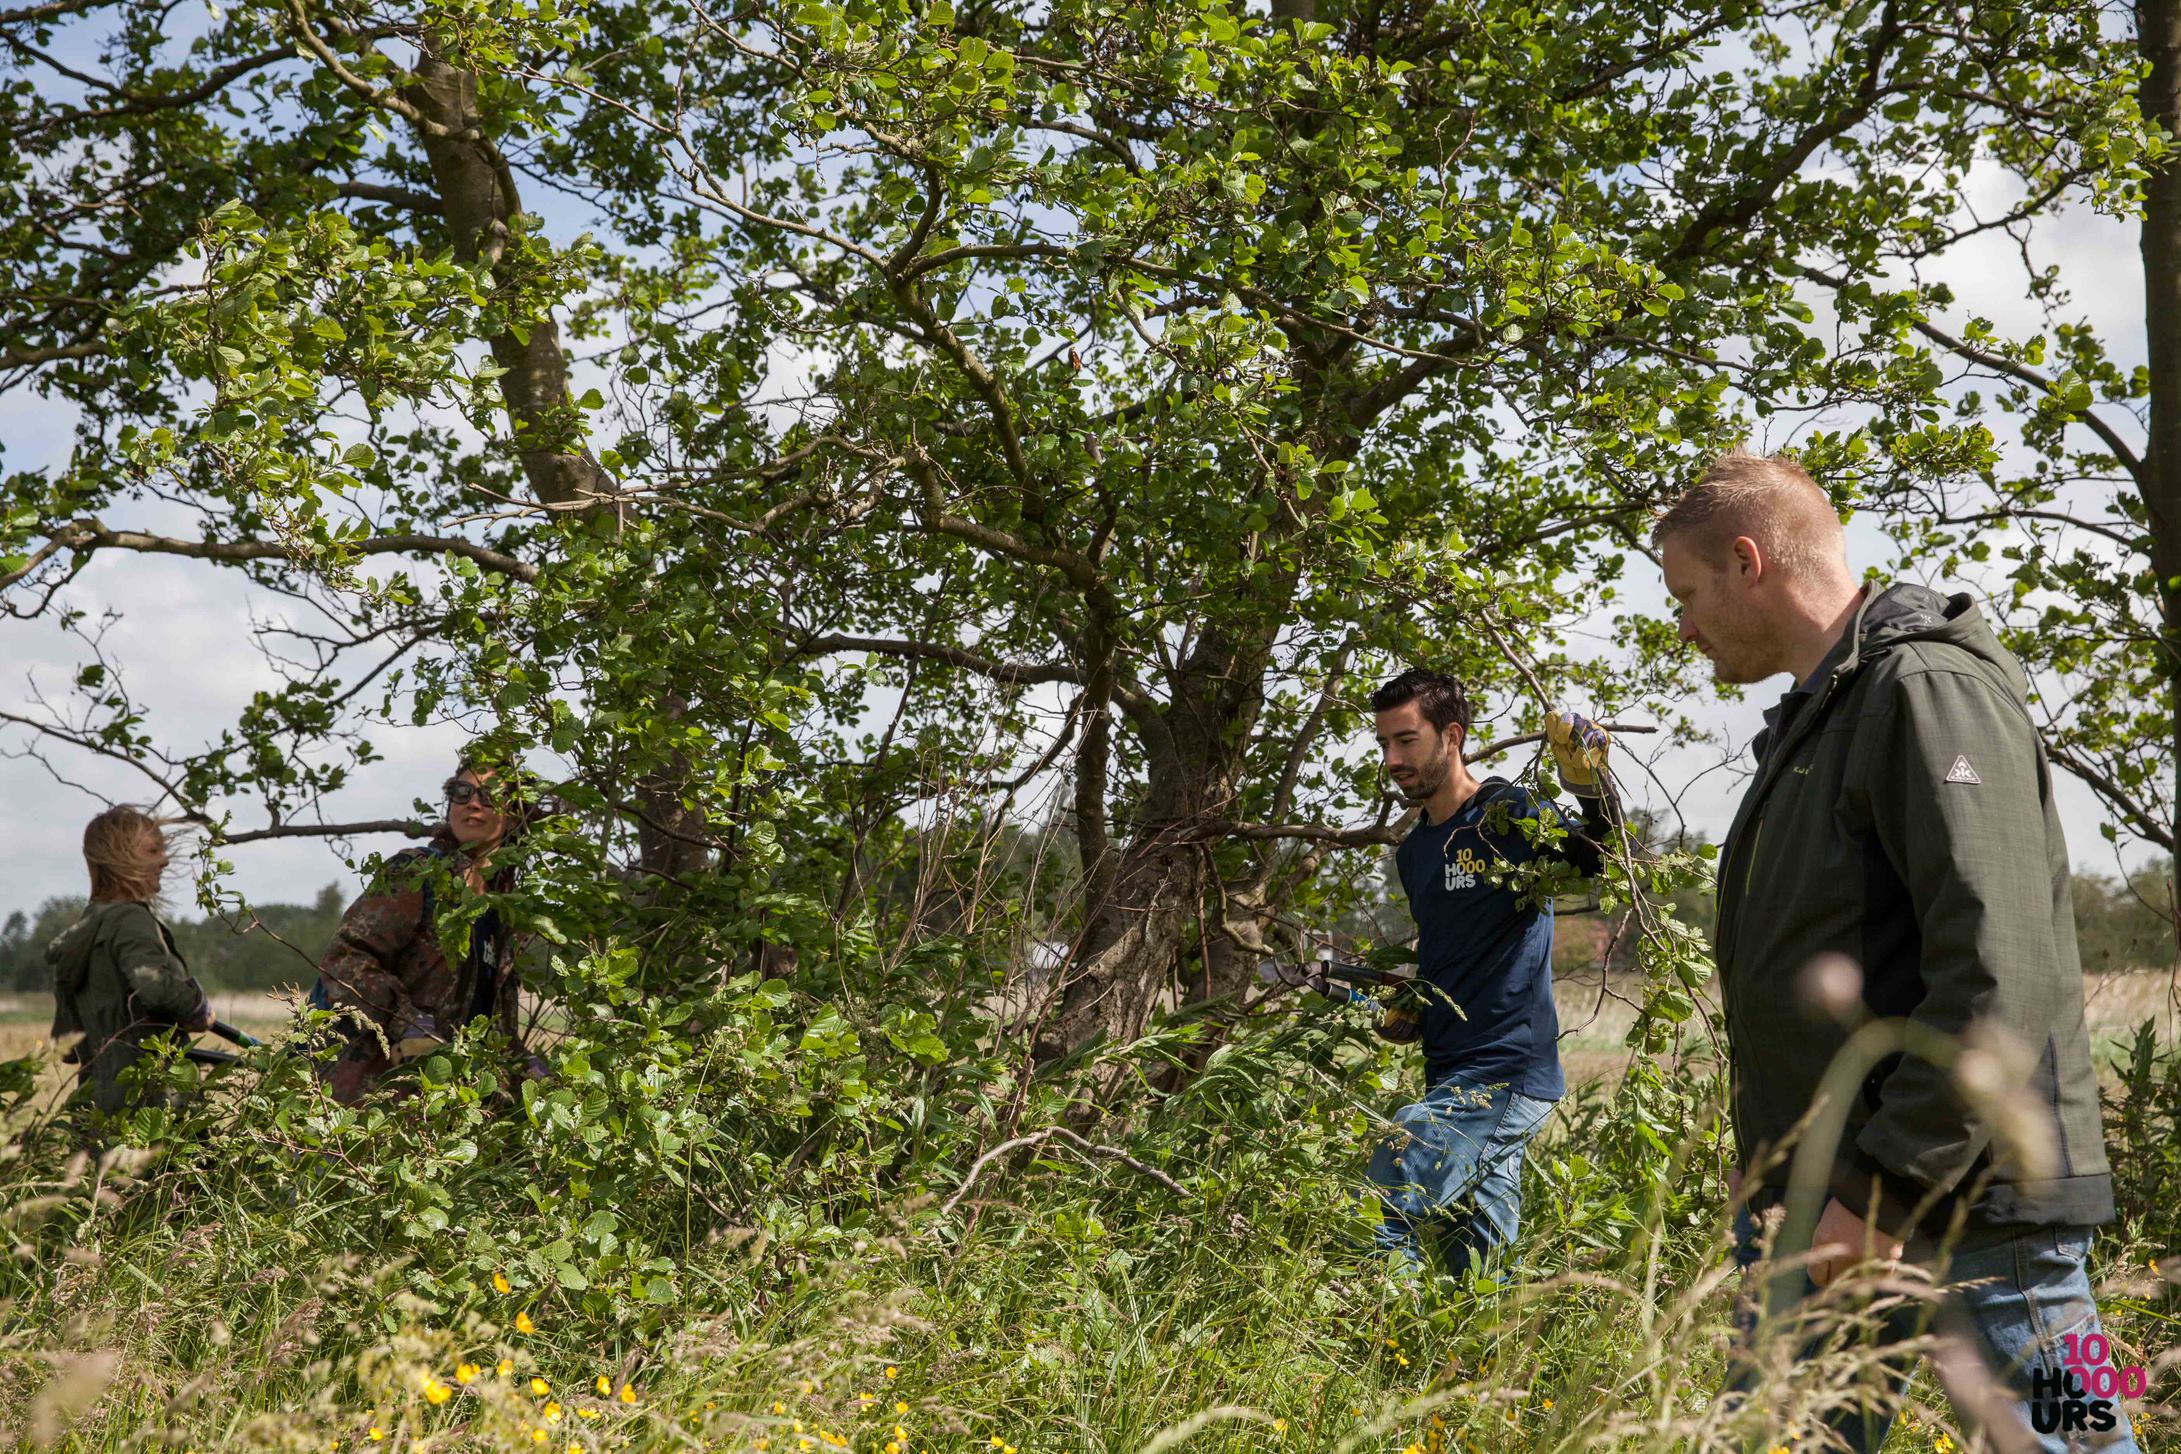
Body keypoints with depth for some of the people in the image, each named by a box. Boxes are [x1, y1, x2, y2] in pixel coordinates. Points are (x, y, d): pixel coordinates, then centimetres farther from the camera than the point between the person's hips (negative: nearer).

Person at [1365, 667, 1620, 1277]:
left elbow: (1598, 853, -22)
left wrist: (1590, 787, -40)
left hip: (1503, 1075, -9)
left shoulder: (1509, 816, -7)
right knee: (1481, 1267, 11)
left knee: (1376, 1229, -17)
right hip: (1454, 1079, 9)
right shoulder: (1412, 854, 18)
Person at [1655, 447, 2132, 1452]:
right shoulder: (1816, 719, 20)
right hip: (1818, 1209, 9)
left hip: (1966, 1207, -9)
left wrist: (1886, 1190, -22)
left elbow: (1998, 977, -22)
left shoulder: (1929, 688, -12)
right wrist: (1785, 1185, 17)